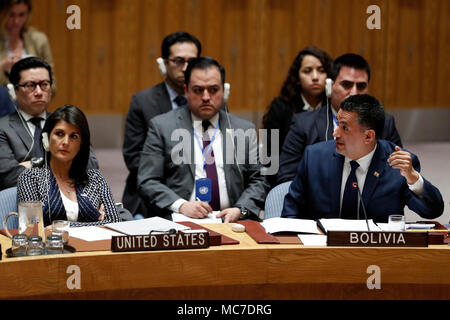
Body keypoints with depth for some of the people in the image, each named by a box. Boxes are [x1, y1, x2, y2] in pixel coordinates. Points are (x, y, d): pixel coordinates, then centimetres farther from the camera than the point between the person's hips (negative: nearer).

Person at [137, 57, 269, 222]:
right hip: (180, 222, -2)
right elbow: (148, 182, 3)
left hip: (229, 221, 2)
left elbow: (257, 182, 15)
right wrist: (181, 205, -14)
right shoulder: (162, 127, 7)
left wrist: (241, 209, -5)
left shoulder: (244, 129, 15)